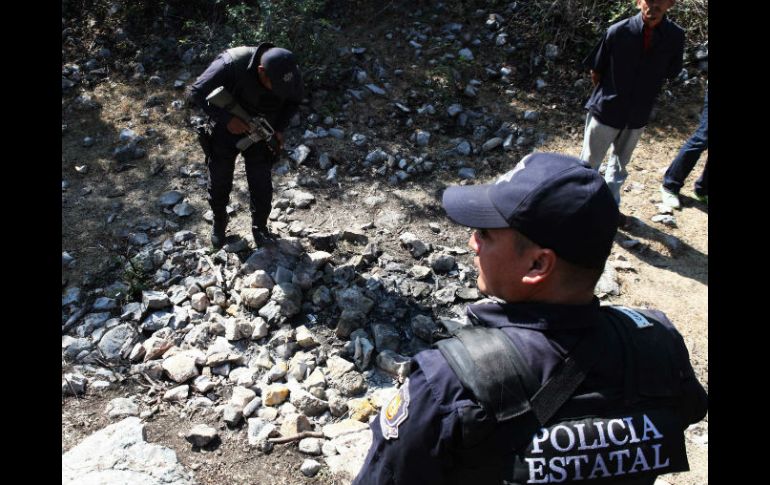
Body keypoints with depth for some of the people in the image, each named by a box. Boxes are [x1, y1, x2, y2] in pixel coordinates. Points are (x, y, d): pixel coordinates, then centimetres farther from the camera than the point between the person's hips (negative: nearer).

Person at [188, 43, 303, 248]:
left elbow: (294, 101, -2)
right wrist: (227, 119, -32)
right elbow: (196, 93, -25)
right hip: (225, 129, -1)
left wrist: (279, 128, -15)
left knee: (261, 185, 4)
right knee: (219, 183, 13)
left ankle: (260, 227, 33)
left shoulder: (290, 73, -25)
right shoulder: (231, 64, -35)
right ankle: (219, 222, 43)